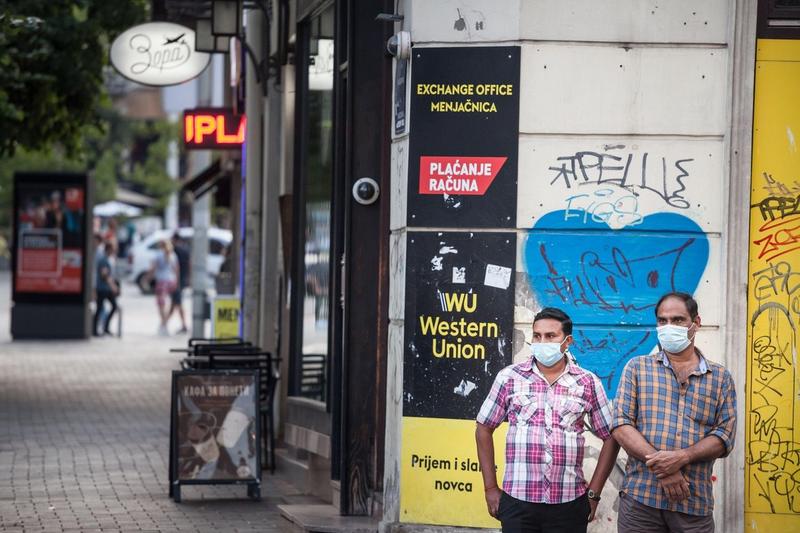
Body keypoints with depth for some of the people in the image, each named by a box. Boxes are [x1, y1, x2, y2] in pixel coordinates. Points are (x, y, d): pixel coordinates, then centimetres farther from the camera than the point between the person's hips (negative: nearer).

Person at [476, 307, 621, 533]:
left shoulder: (588, 383, 5)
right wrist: (490, 488, 6)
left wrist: (593, 493, 4)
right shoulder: (509, 377, 4)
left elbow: (610, 438, 9)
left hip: (570, 504, 0)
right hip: (517, 501, 0)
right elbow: (484, 429, 10)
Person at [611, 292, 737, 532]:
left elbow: (725, 435, 2)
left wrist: (682, 457, -16)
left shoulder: (720, 378, 12)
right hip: (639, 500, -1)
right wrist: (660, 466, -13)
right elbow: (621, 425, 0)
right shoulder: (637, 368, 10)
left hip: (695, 504, 1)